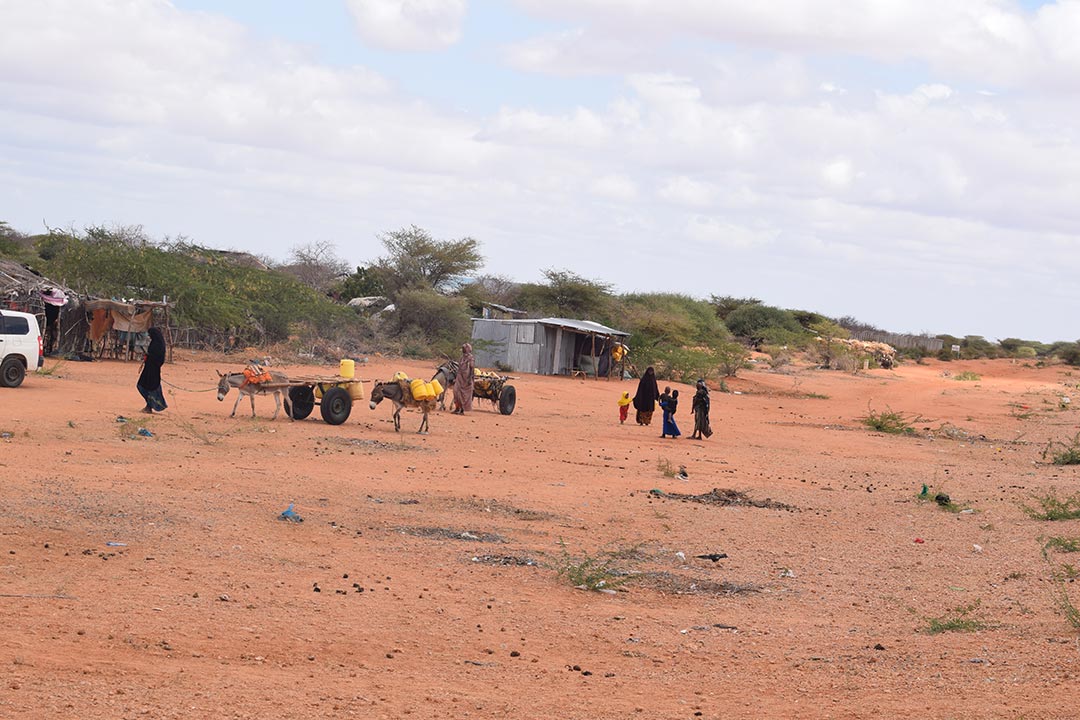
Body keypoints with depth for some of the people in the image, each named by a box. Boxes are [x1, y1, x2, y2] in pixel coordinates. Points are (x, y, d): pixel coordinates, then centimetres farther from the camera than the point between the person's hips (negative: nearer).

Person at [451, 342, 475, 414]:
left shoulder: (470, 358, -10)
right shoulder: (462, 357, 14)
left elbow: (472, 369, -15)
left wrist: (470, 378, -22)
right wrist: (456, 378, 19)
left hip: (466, 379, -8)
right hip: (460, 378, 8)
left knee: (464, 394, -3)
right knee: (457, 392, 3)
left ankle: (462, 410, 2)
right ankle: (457, 408, 9)